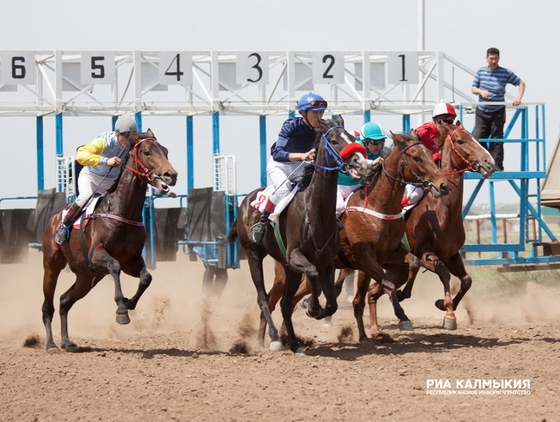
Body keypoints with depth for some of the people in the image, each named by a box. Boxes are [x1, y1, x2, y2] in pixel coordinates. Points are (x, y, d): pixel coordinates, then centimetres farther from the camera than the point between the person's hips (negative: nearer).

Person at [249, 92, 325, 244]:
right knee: (283, 189, -33)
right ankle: (261, 222, -14)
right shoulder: (291, 126, -28)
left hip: (300, 166, 5)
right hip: (279, 164, -5)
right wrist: (302, 156, -53)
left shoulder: (321, 129, -15)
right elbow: (277, 154, -39)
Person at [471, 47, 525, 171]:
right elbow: (473, 88, 8)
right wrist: (481, 91, -14)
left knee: (497, 140, -3)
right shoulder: (480, 72, 4)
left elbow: (521, 83, 3)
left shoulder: (506, 73, -4)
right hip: (481, 112, 3)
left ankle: (497, 166, -1)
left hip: (497, 113, -3)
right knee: (479, 138, 2)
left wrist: (519, 98, -11)